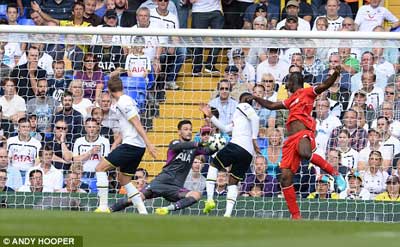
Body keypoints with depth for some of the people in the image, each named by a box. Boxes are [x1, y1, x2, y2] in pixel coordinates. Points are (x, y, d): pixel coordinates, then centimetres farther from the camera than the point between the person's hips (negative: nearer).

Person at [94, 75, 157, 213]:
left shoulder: (123, 102, -11)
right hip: (138, 147, 9)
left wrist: (148, 144, -22)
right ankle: (143, 212, 12)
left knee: (100, 168, -7)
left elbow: (137, 123, -17)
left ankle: (103, 207, -12)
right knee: (123, 180, 17)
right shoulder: (127, 100, 18)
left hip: (131, 145, -9)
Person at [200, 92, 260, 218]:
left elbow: (255, 118, -10)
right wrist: (210, 116, 35)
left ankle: (210, 199, -3)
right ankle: (228, 214, -3)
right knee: (233, 183, 11)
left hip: (237, 145, -8)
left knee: (214, 165, 12)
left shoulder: (242, 107, 9)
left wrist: (254, 139, -15)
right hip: (248, 154, 8)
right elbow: (225, 128, 35)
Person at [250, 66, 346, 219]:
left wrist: (334, 74, -20)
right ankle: (296, 216, -2)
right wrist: (255, 98, 49)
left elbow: (325, 85, -3)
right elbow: (271, 106, 44)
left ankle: (334, 173, -20)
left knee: (305, 153, -42)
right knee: (285, 178, -3)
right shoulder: (291, 100, 32)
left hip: (304, 133, -8)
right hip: (291, 139, 8)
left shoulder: (307, 92, 11)